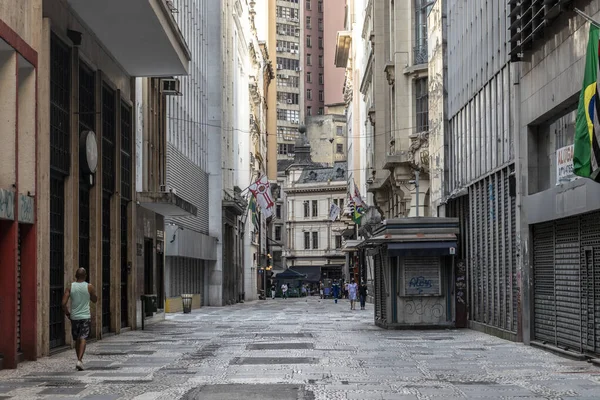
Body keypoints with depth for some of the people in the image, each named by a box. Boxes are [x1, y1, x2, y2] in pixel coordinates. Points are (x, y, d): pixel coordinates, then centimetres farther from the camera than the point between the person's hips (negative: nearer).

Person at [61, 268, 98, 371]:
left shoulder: (70, 287, -1)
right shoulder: (89, 287, -5)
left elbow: (64, 303, -7)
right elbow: (95, 300, 11)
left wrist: (67, 313, 8)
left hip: (74, 317, 2)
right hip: (85, 316, -2)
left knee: (77, 340, 15)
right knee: (83, 339, -6)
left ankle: (79, 360, 24)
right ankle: (79, 360, -21)